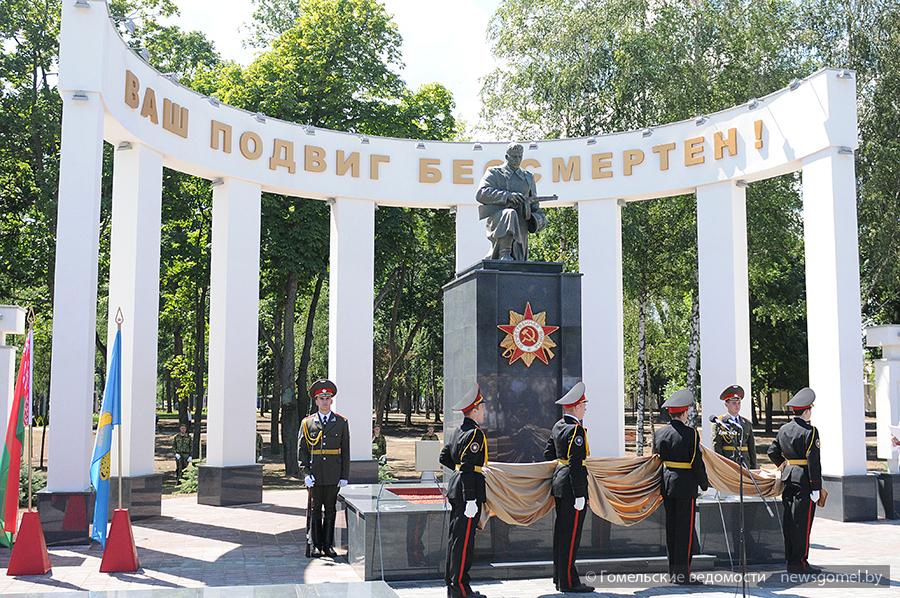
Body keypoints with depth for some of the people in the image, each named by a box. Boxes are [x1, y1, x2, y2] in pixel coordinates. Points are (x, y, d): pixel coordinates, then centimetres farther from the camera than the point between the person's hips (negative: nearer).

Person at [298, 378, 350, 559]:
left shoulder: (341, 422, 4)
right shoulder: (307, 423, 4)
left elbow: (346, 451, 4)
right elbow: (301, 450, 3)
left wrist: (345, 476, 0)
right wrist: (305, 473, -6)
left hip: (333, 476, 0)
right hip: (314, 476, 0)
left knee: (331, 510, 6)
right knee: (315, 510, 5)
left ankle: (328, 545, 15)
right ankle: (315, 545, 14)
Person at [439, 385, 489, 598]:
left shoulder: (457, 432, 12)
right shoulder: (475, 433, -16)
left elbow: (444, 457, 20)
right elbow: (468, 468, -22)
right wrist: (471, 500, -22)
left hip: (455, 487, 10)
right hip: (468, 489, -10)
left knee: (455, 537, 14)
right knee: (464, 539, -4)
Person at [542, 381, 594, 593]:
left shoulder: (558, 426, 11)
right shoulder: (576, 430, -16)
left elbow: (548, 454, 18)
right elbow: (575, 464, -21)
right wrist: (579, 495, -20)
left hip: (559, 483, 10)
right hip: (571, 487, -10)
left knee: (561, 532, 14)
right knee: (571, 534, -4)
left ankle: (559, 578, 21)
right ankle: (569, 581, 0)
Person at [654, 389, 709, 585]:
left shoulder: (659, 433, 5)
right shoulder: (690, 433, -12)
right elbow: (697, 462, -11)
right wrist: (704, 483, 2)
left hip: (667, 485, 6)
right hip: (686, 485, -6)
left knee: (671, 528, 12)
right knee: (686, 529, -1)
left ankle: (673, 572, 19)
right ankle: (682, 574, 1)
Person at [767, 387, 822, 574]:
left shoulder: (783, 429, 9)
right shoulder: (810, 431, -12)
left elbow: (772, 452, 14)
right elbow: (813, 460, -16)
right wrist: (816, 487, -15)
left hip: (788, 478, 7)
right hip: (804, 480, -7)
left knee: (788, 521, 10)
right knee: (802, 521, -3)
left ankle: (790, 560, 17)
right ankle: (799, 562, -1)